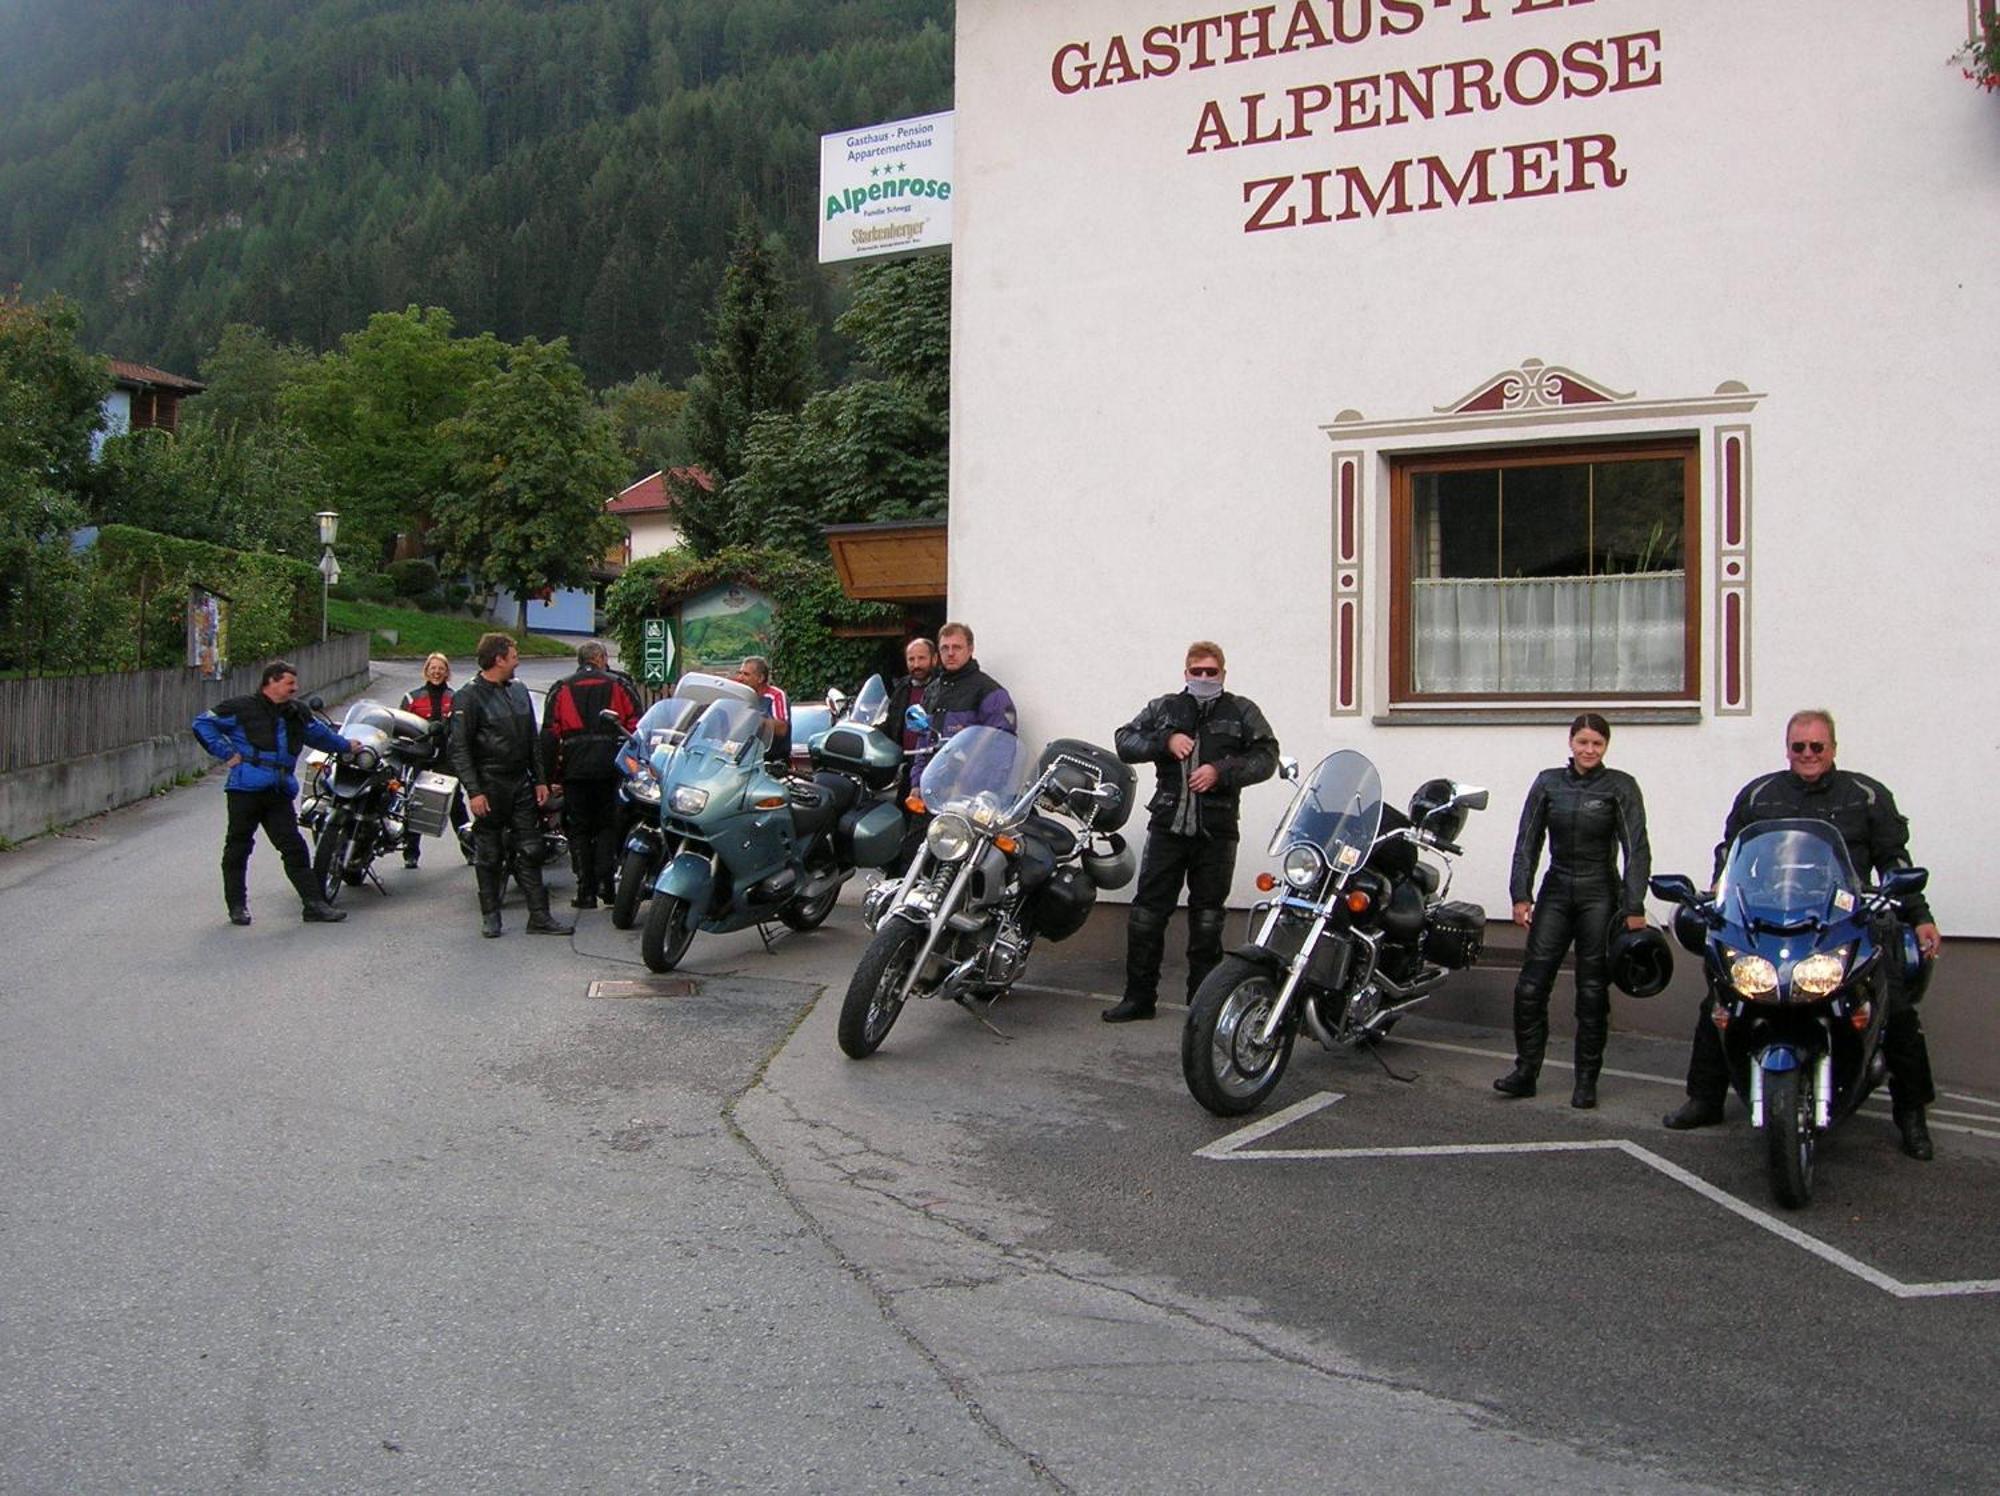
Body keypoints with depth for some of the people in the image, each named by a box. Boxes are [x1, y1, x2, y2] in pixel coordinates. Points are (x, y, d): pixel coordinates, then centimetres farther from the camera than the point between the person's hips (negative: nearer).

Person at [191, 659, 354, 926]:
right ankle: (237, 905, 14)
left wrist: (346, 746, 46)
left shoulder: (297, 714, 19)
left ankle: (314, 904, -1)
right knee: (238, 848, 5)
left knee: (294, 848, 0)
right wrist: (226, 753, -7)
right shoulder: (242, 708, -1)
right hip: (246, 790, -5)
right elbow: (203, 723, -2)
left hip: (280, 793, 5)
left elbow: (321, 734, 36)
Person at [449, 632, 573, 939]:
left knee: (530, 851, 3)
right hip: (489, 788, -6)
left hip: (521, 784, 6)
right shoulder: (470, 697, -8)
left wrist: (540, 780, 13)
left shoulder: (519, 690, 13)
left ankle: (539, 916, 5)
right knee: (489, 855, 4)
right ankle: (490, 916, 14)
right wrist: (473, 791, -17)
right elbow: (459, 749, -11)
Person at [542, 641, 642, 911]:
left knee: (580, 828, 7)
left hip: (575, 767, 1)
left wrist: (551, 775, 6)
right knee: (607, 825, 10)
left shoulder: (561, 689, 10)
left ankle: (586, 890, 4)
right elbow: (636, 726, 0)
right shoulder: (620, 686, 8)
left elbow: (550, 734, 4)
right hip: (610, 765, 0)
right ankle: (606, 881, -4)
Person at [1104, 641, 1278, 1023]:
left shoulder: (1242, 712, 8)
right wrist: (1165, 741, -8)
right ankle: (1139, 996, 10)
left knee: (1207, 919, 7)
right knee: (1147, 912, 1)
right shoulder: (1163, 708, 12)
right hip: (1167, 825, 1)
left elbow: (1267, 756, 0)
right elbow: (1125, 741, 7)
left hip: (1216, 830, -1)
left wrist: (1221, 772, -13)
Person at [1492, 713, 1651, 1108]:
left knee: (1592, 992, 2)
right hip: (1556, 893, 3)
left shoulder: (1620, 786, -2)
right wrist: (1521, 895, -1)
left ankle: (1586, 1082, 11)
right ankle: (1525, 1072, 6)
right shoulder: (1548, 782, 6)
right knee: (1530, 987, -3)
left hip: (1600, 896, -2)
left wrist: (1634, 908, -13)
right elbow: (1527, 842, 7)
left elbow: (1636, 849, -6)